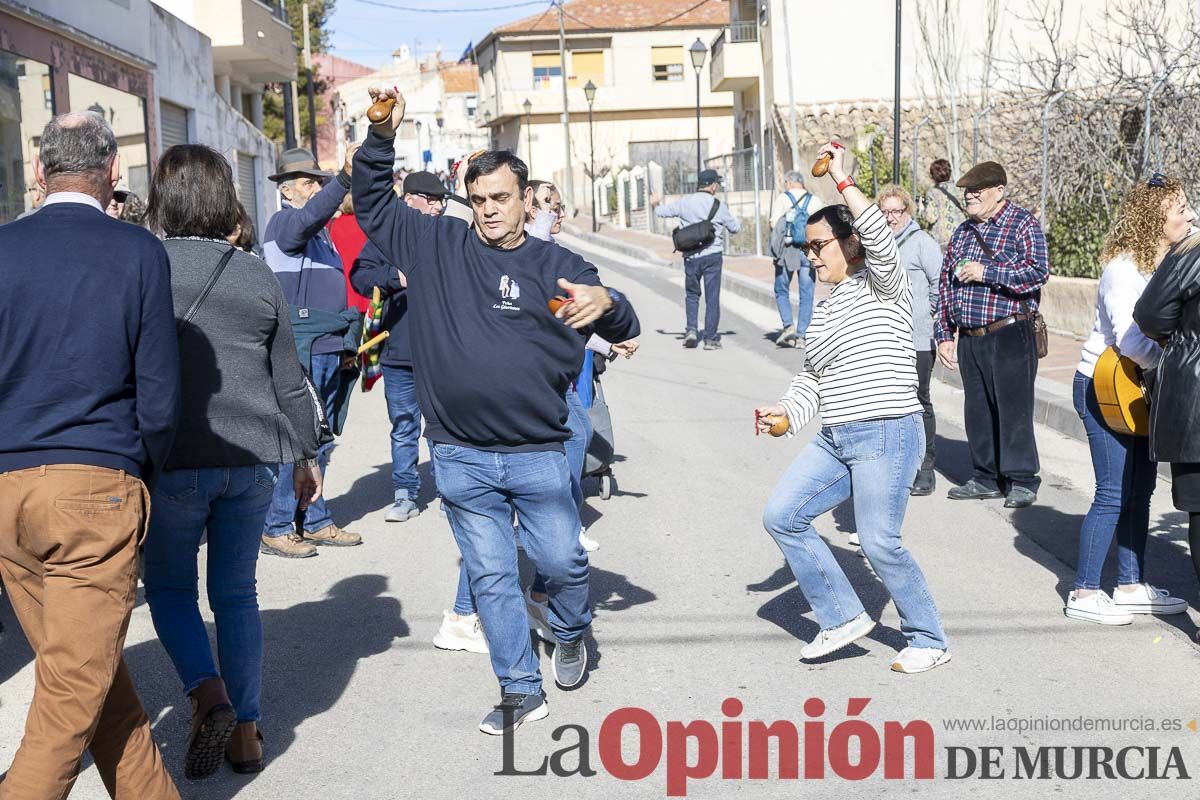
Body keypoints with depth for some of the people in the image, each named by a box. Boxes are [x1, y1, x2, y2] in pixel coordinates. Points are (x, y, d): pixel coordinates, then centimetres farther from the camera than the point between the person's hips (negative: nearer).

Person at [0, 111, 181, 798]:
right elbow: (159, 397, -4)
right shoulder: (140, 250, -3)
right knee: (74, 697, 3)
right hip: (99, 486, -4)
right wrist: (146, 473, 12)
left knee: (98, 678, 15)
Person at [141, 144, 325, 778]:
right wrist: (305, 454, 20)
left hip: (173, 460, -3)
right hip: (252, 457, 3)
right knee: (236, 592, 14)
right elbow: (289, 380, 9)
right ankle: (245, 731, 16)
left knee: (168, 586, 15)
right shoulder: (258, 275, 5)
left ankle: (208, 695, -4)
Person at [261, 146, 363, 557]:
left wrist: (349, 343, 22)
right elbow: (308, 217, -30)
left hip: (331, 351, 9)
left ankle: (314, 522, 22)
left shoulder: (321, 231, 21)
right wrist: (345, 178, -42)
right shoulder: (283, 221, -6)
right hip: (303, 352, -9)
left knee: (320, 442, 13)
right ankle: (276, 528, 0)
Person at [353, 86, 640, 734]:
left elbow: (625, 328, 0)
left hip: (537, 454, -1)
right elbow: (372, 202, 13)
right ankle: (520, 689, 22)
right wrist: (383, 137, -2)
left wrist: (604, 304, -25)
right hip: (460, 457, 1)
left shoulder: (556, 266, 2)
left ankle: (571, 633, 36)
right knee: (491, 576, 8)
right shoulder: (438, 245, 5)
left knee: (562, 562, 2)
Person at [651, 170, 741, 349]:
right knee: (712, 298, 4)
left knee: (691, 294, 19)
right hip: (712, 255, -2)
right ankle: (711, 339, 5)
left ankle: (691, 329, 2)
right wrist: (736, 221, 30)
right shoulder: (719, 206, -4)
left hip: (691, 257, 2)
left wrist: (656, 204, 34)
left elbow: (662, 212, 11)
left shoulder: (684, 202, 0)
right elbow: (735, 228, 6)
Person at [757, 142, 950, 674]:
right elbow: (812, 379, 18)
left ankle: (929, 641, 10)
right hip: (834, 440, 8)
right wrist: (786, 412, 0)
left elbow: (879, 237, -22)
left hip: (887, 436, -8)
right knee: (781, 517, 0)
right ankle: (843, 617, 11)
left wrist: (841, 179, -18)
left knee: (880, 544, -10)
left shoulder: (881, 286, -2)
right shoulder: (824, 311, 20)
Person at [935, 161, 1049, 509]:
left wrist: (985, 272, -17)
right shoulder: (963, 232, 17)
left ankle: (1021, 481, 5)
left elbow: (1038, 272, -16)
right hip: (969, 338, 7)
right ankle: (988, 477, 20)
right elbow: (945, 285, 19)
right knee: (977, 410, 9)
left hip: (1009, 333, -7)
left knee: (1013, 407, -4)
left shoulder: (1023, 224, -3)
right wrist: (944, 334, 14)